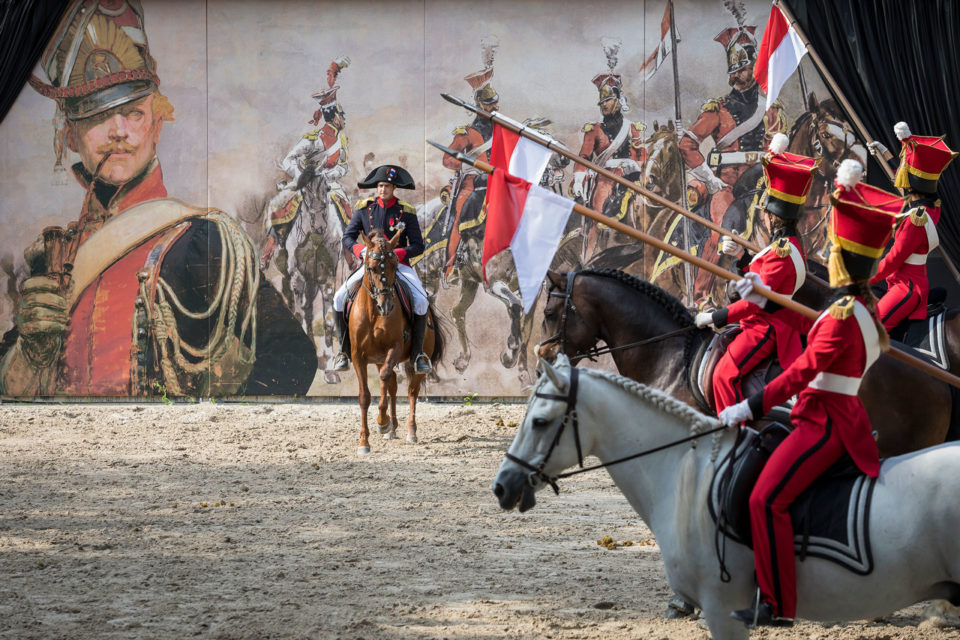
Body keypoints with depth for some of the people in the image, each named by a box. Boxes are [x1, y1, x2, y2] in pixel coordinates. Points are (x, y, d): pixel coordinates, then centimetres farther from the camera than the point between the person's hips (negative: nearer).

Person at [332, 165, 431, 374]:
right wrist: (361, 250, -20)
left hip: (398, 264, -2)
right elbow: (348, 237, 2)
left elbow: (418, 246, -4)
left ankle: (417, 353, -12)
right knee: (339, 298, -17)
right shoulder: (364, 208, 2)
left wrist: (397, 253, -23)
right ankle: (345, 351, -4)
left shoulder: (406, 212, -3)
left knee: (421, 302, -26)